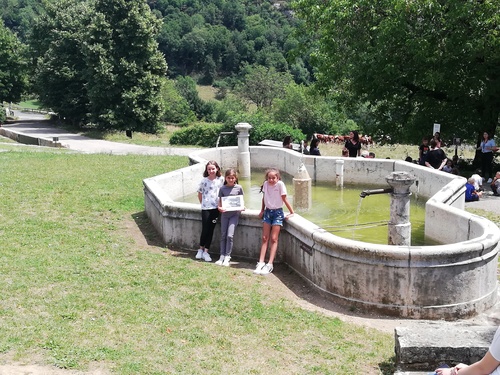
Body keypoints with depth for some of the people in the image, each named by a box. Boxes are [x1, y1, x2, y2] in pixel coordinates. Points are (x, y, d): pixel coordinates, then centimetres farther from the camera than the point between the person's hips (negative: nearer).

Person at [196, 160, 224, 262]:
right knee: (205, 230, 0)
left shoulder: (221, 180, 0)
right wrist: (203, 203, 7)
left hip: (216, 208, 2)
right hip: (206, 208, -1)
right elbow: (199, 194, 8)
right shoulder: (204, 181, -3)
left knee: (211, 230, 5)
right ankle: (201, 249, 21)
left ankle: (206, 252, 14)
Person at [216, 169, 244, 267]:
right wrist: (219, 208, -15)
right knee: (223, 236, 5)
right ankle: (222, 256, 12)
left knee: (230, 235, -10)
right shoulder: (222, 188, 3)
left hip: (234, 213, -2)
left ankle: (227, 257, 0)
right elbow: (220, 201, 5)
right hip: (224, 213, 2)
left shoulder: (238, 188, 0)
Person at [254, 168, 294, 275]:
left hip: (277, 212, -4)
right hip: (267, 212, 4)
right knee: (265, 238, 1)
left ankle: (269, 264, -8)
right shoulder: (265, 184, -1)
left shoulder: (280, 184, -14)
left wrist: (291, 212, -8)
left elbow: (284, 199, -9)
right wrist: (262, 211, 15)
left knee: (273, 239, -5)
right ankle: (261, 263, -1)